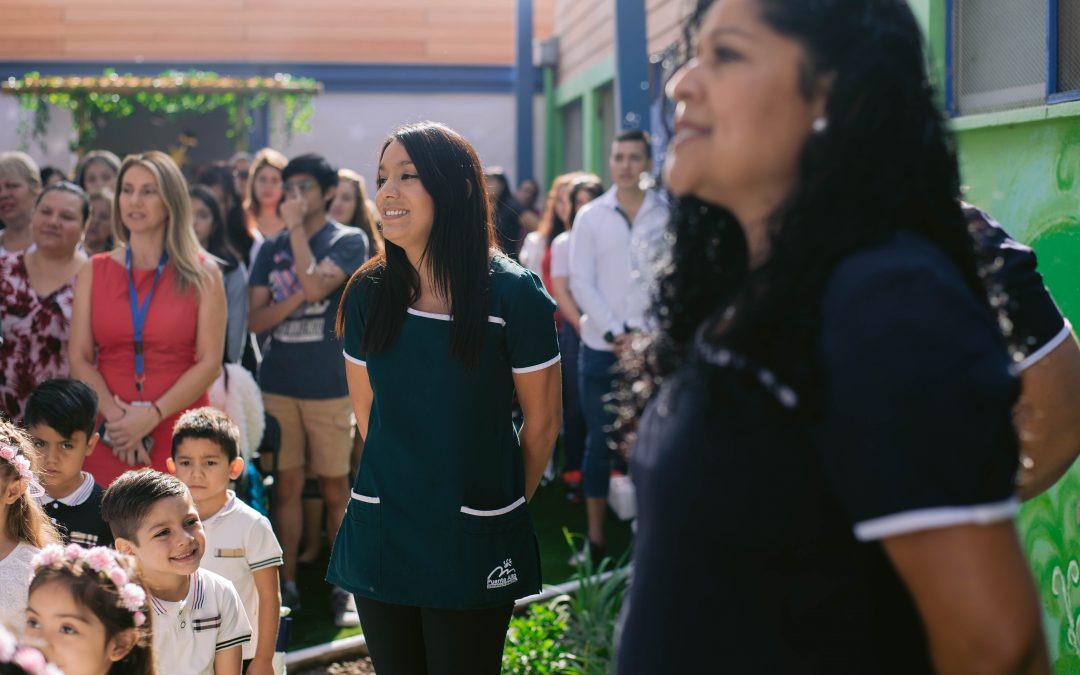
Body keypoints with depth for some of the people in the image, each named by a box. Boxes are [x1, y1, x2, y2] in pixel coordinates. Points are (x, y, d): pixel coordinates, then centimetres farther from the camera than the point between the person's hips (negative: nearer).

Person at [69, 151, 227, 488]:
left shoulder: (202, 274, 3)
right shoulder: (94, 271, 9)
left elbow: (209, 362, -4)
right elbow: (80, 359, 3)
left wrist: (152, 415, -14)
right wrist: (115, 415, -13)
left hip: (181, 437, -2)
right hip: (109, 441, 2)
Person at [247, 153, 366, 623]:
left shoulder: (348, 241, -1)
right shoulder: (271, 249, 10)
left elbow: (315, 285, -19)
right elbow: (257, 319, 3)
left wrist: (296, 228, -9)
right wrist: (299, 295, -13)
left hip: (328, 384, -3)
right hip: (278, 383, 3)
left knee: (335, 490, 3)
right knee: (287, 486, 6)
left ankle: (342, 587, 13)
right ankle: (287, 583, 14)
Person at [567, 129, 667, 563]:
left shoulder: (668, 216, 1)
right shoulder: (590, 217, 5)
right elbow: (580, 282, 0)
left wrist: (641, 332, -10)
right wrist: (614, 332, -9)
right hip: (600, 348, 1)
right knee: (600, 443, 6)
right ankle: (595, 539, 12)